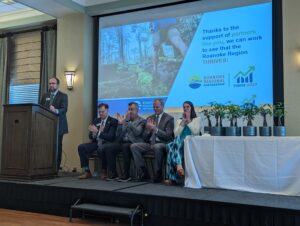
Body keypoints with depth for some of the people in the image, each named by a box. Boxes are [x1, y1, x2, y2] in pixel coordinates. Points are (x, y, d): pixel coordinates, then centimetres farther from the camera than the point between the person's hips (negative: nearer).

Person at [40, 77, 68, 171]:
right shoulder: (45, 95, 18)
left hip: (58, 125, -4)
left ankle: (56, 168, 2)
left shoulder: (63, 96, 2)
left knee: (57, 146, -2)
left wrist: (56, 111, -31)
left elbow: (64, 109, -12)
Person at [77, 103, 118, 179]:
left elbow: (111, 137, -16)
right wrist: (92, 133, -13)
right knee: (81, 147, -16)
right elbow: (90, 136, 13)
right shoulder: (96, 121, 14)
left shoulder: (113, 121, -4)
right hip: (96, 143, 6)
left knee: (101, 149, -38)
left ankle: (104, 171, -17)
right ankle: (87, 172, -11)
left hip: (107, 143, -6)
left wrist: (97, 132, -25)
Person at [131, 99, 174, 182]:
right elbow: (144, 138, 13)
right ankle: (143, 172, -13)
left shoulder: (169, 118, 1)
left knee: (157, 147, -39)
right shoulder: (150, 118, 16)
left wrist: (155, 129, -20)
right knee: (133, 146, -18)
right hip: (150, 143, 5)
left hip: (162, 144, -5)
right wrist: (148, 129, -8)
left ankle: (158, 174, -23)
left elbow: (167, 136, -10)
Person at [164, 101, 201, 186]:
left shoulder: (196, 119, 20)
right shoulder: (179, 121, 28)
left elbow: (196, 132, -2)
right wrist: (183, 122, 5)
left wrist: (188, 120, 2)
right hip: (179, 144, 3)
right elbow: (176, 134, 9)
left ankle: (172, 178, -46)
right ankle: (179, 166, -51)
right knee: (172, 146, -36)